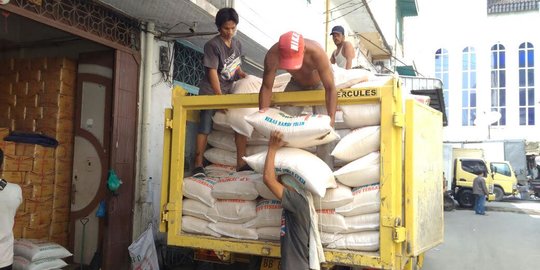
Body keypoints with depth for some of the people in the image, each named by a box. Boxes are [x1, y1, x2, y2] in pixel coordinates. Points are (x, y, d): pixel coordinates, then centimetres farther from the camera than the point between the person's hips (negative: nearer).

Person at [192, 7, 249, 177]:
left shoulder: (237, 43, 7)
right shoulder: (212, 45, -14)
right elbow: (212, 72, -18)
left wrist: (241, 74, -2)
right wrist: (220, 97, -20)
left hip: (229, 90, 6)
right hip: (210, 92, -6)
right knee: (205, 126, -12)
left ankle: (241, 162, 2)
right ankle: (198, 165, -5)